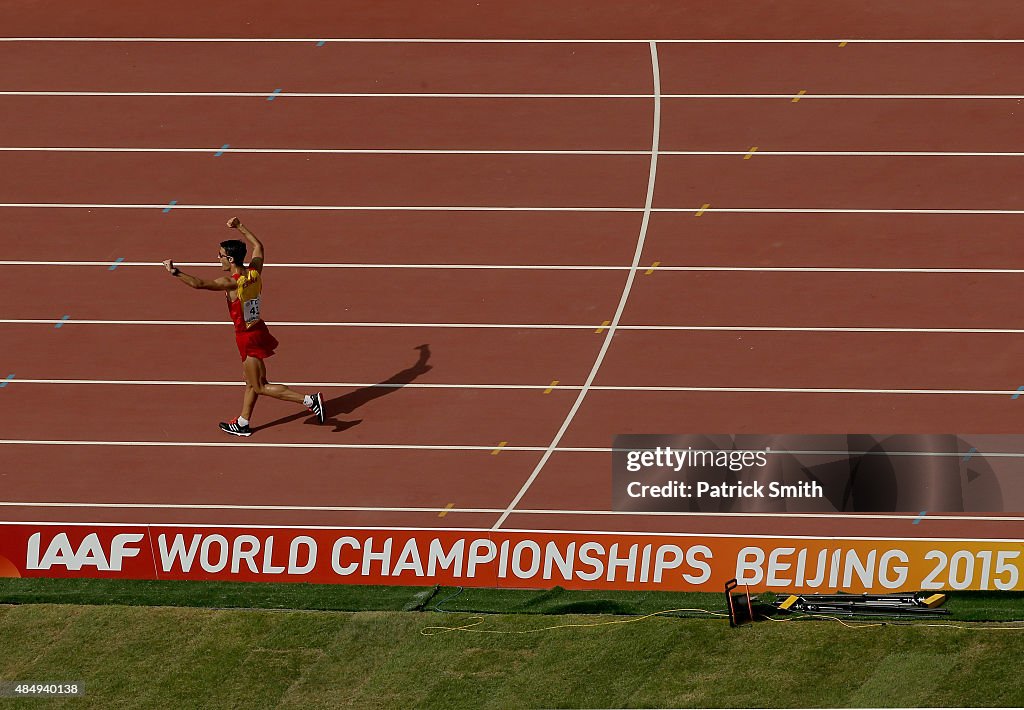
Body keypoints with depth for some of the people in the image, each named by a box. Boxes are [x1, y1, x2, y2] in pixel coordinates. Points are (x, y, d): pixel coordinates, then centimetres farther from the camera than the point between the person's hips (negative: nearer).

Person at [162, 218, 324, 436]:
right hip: (258, 330, 8)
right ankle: (242, 424, 33)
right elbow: (258, 247, 17)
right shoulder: (254, 272, -3)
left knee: (260, 387, 0)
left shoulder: (231, 283, -24)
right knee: (251, 381, 20)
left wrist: (174, 272, -28)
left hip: (247, 336, -8)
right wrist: (240, 227, 23)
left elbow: (198, 283, -35)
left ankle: (309, 400, -7)